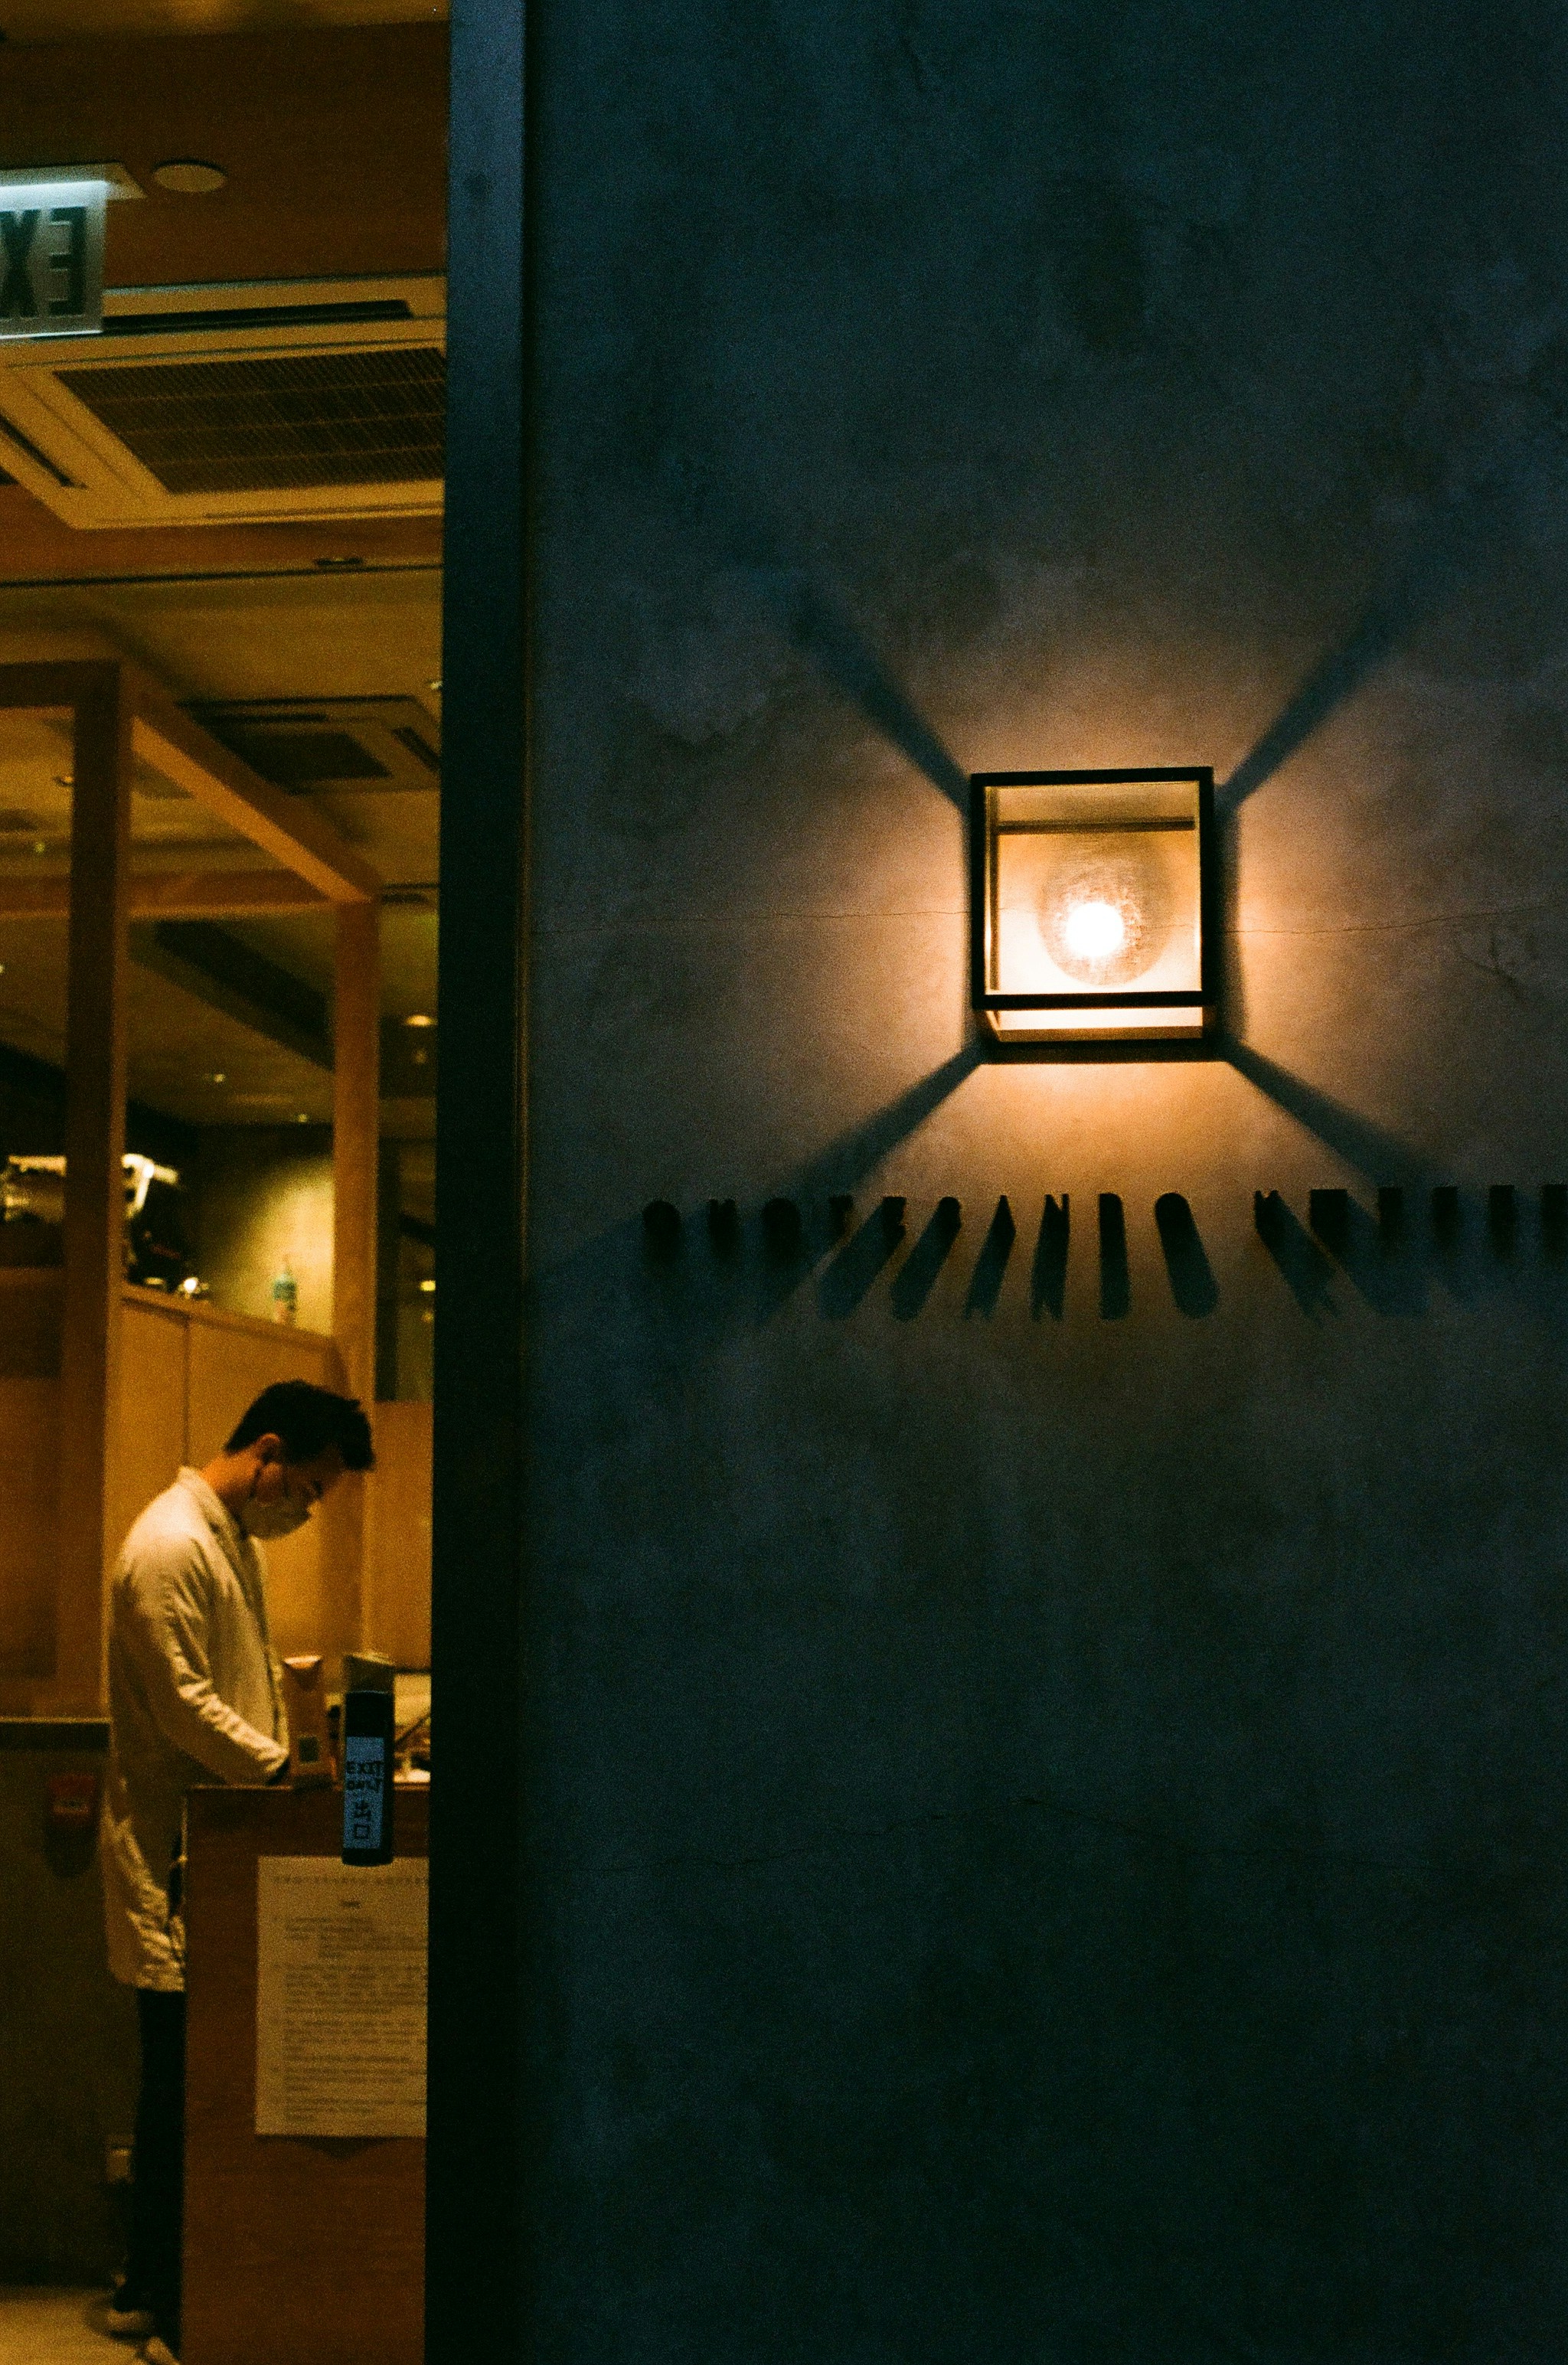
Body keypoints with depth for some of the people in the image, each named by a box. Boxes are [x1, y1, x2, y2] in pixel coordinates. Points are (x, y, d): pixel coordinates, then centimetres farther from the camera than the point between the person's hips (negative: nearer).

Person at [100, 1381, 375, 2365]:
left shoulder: (241, 1543, 17)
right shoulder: (170, 1545, -16)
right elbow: (185, 1705, -20)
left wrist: (287, 1767, 10)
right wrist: (287, 1771, -18)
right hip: (174, 1851, -10)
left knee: (189, 2085, 13)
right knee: (183, 2083, -4)